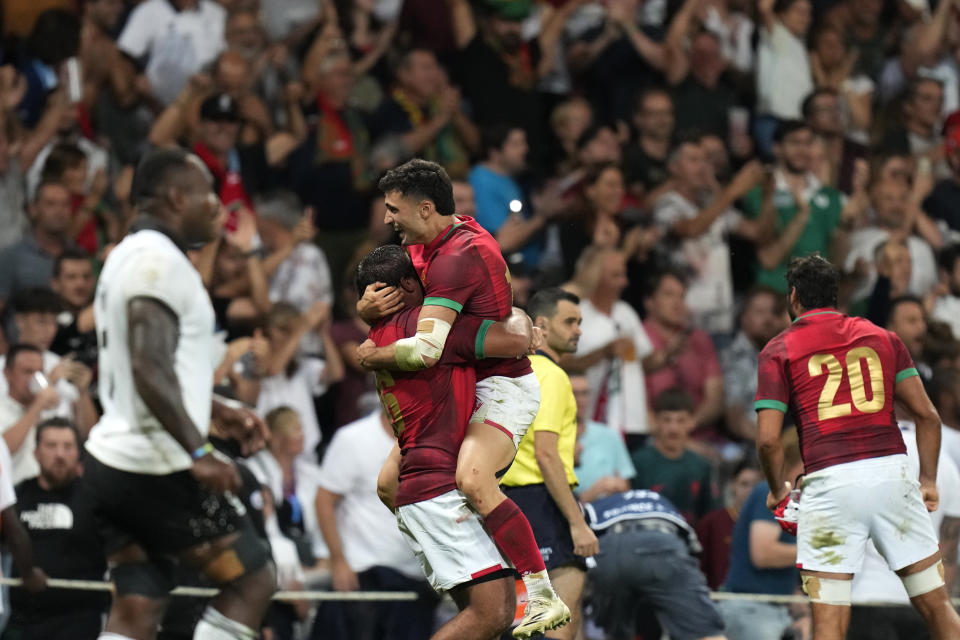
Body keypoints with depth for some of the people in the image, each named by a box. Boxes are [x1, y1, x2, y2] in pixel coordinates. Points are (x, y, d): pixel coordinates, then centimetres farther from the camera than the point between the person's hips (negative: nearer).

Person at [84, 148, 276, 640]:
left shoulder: (129, 256, 18)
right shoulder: (160, 260, -14)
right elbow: (150, 370, -25)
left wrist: (215, 411, 30)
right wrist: (198, 452, -30)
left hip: (112, 461, 10)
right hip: (159, 467, -10)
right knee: (253, 579, 0)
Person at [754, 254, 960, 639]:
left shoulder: (779, 351, 9)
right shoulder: (882, 337, 17)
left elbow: (768, 439, 0)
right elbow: (927, 415, 10)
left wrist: (778, 490, 16)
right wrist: (929, 479, 18)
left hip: (828, 481, -2)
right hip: (891, 473, 2)